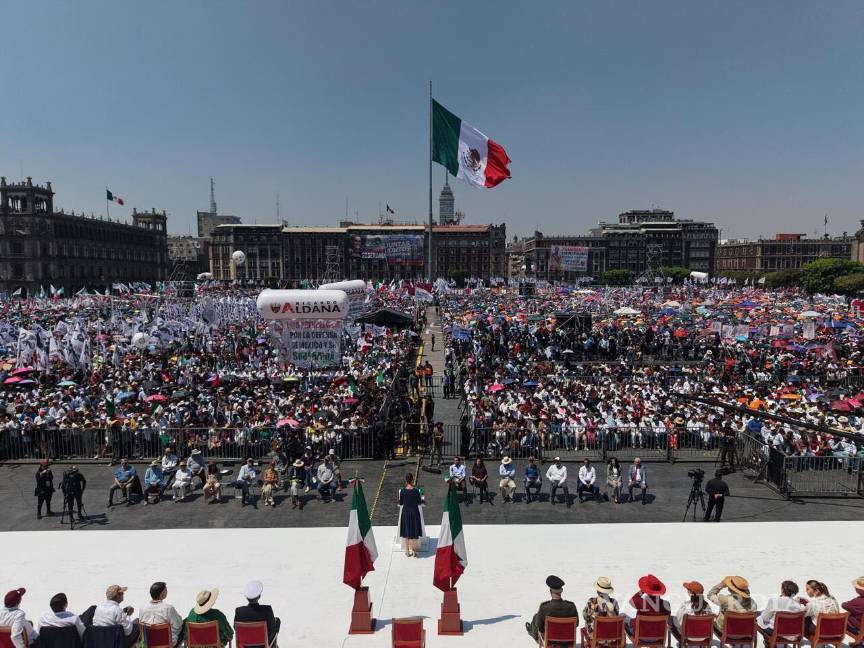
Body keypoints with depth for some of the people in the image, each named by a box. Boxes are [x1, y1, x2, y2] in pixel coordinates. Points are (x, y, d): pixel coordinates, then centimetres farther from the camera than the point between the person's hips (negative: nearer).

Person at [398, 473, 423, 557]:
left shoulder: (402, 491, -13)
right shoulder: (416, 491, -15)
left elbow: (400, 503, -4)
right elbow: (419, 502, -5)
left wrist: (398, 500, 17)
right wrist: (421, 500, 16)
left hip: (405, 512, 1)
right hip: (414, 512, -1)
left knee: (406, 532, 14)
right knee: (414, 531, 14)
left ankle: (407, 551, 21)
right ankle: (414, 551, 21)